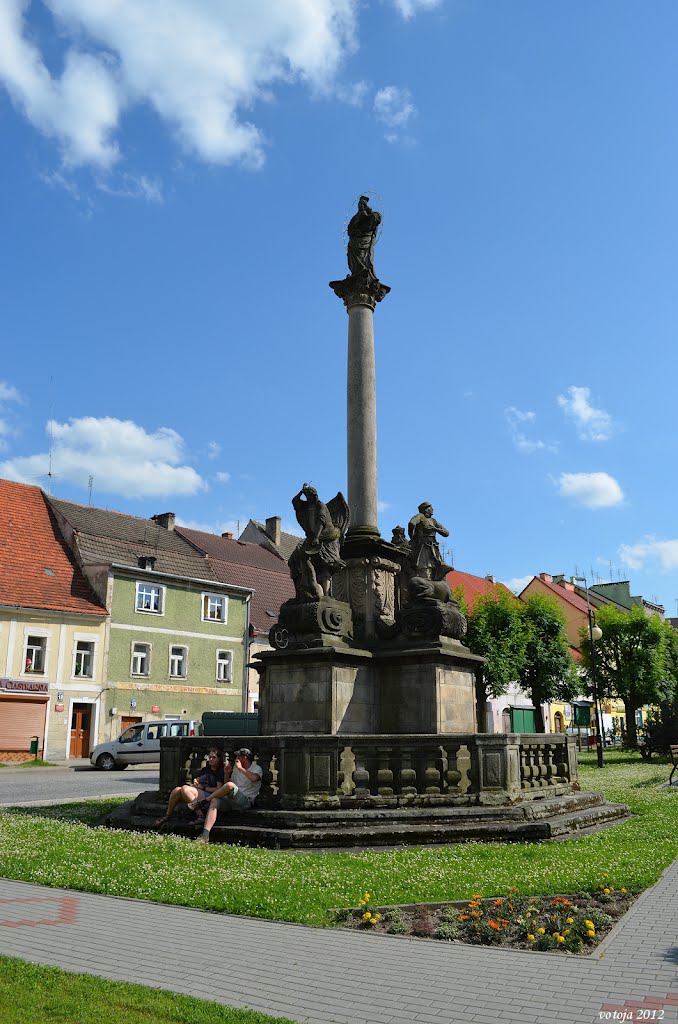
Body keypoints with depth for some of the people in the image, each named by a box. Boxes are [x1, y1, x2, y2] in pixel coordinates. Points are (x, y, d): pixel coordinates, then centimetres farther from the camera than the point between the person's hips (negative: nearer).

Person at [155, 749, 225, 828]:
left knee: (185, 789, -31)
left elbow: (219, 790, -5)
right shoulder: (204, 770, 28)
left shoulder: (221, 772, 6)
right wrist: (195, 782, 4)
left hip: (208, 796, -6)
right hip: (198, 793, 6)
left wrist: (203, 788, -6)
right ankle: (168, 815, -10)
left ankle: (201, 816, -30)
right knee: (177, 790, -21)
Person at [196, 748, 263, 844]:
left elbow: (254, 778, -22)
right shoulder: (236, 768, 25)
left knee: (230, 785, -31)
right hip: (231, 801, 6)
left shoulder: (256, 768, 3)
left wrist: (240, 768, -12)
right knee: (215, 801, -25)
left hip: (246, 801, -6)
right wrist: (227, 774, 10)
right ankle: (205, 835, -37)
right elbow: (227, 782, 28)